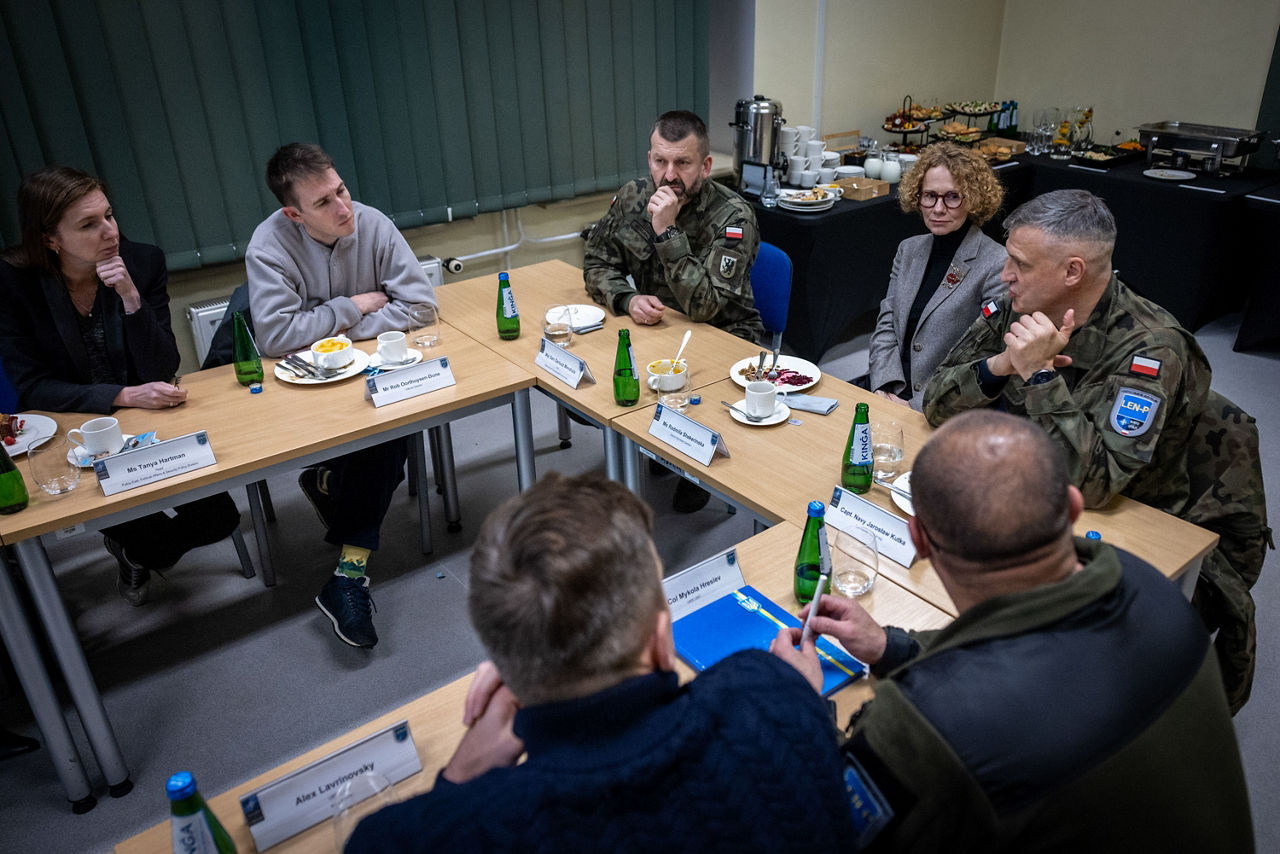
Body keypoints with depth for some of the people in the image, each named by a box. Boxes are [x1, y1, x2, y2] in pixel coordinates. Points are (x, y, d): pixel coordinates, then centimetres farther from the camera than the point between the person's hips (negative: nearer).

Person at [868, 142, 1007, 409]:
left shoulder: (998, 266, -7)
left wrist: (917, 407, -16)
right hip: (891, 399, 6)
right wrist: (884, 389, -6)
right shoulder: (909, 250, 13)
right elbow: (886, 325, 10)